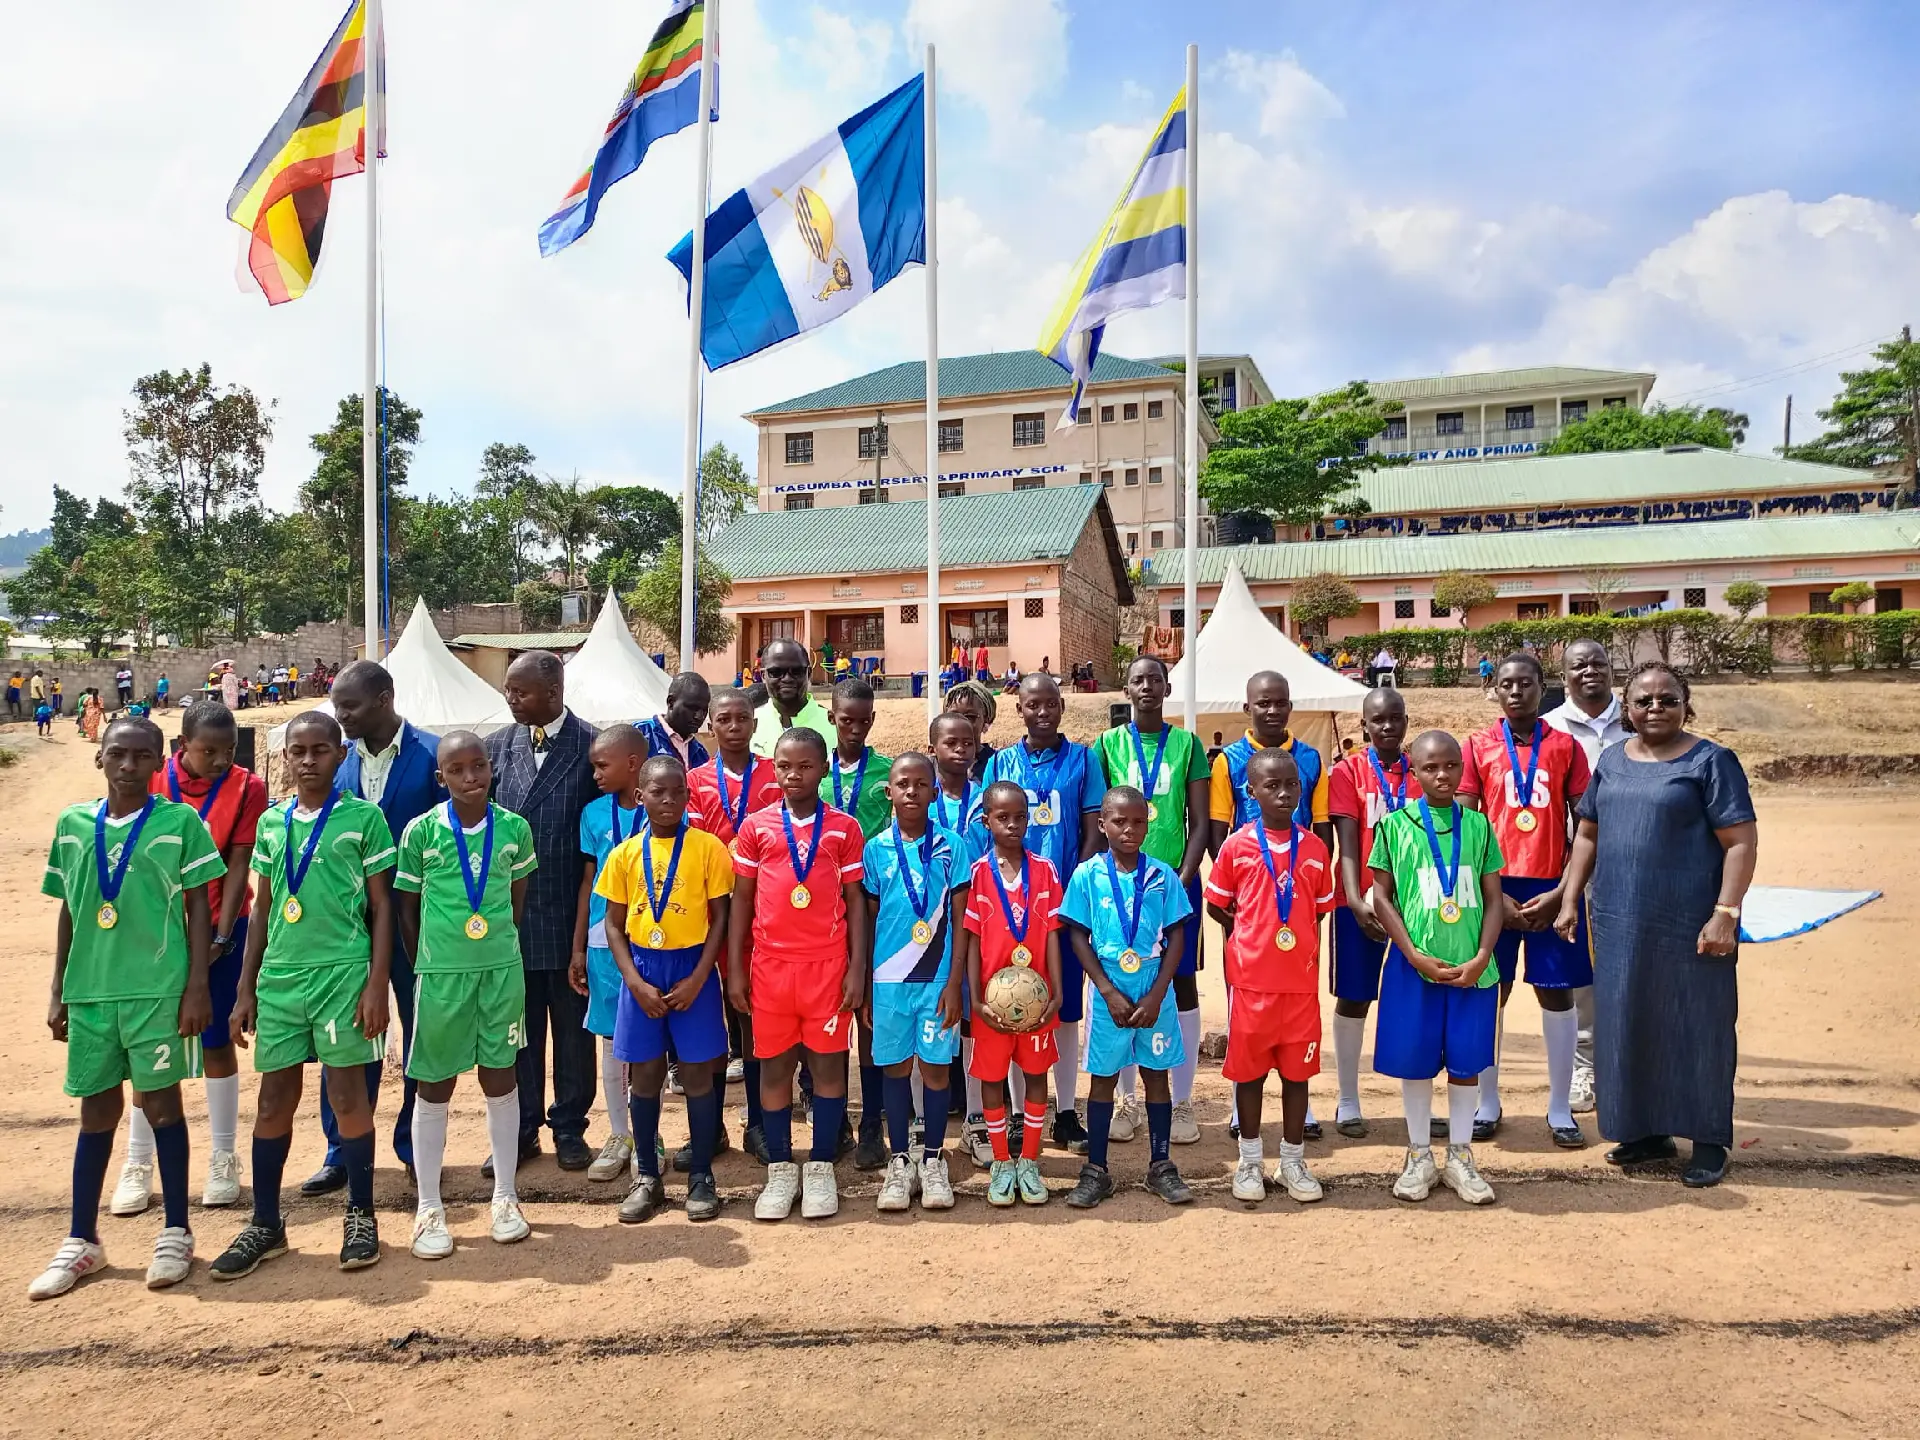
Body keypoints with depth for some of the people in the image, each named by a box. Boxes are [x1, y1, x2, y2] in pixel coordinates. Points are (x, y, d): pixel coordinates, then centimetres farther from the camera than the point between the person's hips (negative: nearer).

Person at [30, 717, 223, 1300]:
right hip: (88, 990, 3)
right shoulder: (72, 824, 7)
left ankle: (176, 1234, 17)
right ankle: (81, 1241, 25)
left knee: (160, 1101, 3)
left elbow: (198, 909, -3)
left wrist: (198, 987, -7)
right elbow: (67, 913, 13)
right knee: (97, 1109, 12)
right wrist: (58, 991, 12)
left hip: (159, 988, -3)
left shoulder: (180, 821, -4)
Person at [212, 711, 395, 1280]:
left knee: (348, 1092, 2)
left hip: (343, 972, -4)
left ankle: (361, 1216, 18)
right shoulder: (271, 823, 10)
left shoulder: (364, 817, -2)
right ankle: (265, 1223, 23)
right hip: (279, 975, 4)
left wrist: (377, 984, -8)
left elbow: (381, 907, -1)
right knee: (275, 1097, 9)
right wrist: (246, 988, 12)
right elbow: (263, 909, 15)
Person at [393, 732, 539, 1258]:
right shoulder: (421, 831, -7)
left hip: (502, 968, 2)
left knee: (501, 1079, 11)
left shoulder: (514, 828, -2)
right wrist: (425, 964, 2)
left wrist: (501, 945, 7)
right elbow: (407, 908, 2)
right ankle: (429, 1209, 21)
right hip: (441, 972, -1)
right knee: (434, 1088, 8)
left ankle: (505, 1199, 25)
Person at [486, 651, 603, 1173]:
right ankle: (522, 1130, 25)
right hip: (509, 910, 3)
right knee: (518, 1026, 11)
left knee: (573, 1027, 10)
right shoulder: (497, 746, 4)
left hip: (569, 914, -2)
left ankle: (569, 1129, 24)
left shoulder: (591, 745, -5)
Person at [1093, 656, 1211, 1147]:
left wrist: (1180, 882, -9)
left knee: (1182, 983, 4)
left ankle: (1182, 1102, 17)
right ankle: (1127, 1101, 19)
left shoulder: (1187, 745, 4)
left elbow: (1199, 824, 2)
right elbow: (1095, 819, 4)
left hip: (1176, 880, 0)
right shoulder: (1109, 744, 4)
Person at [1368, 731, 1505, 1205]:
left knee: (1467, 1061, 9)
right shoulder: (1394, 825, -2)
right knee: (1415, 1061, 6)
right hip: (1414, 964, -1)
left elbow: (1494, 898, 5)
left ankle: (1460, 1157, 23)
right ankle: (1419, 1156, 22)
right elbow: (1381, 897, -1)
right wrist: (1415, 955, -10)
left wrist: (1481, 958, -7)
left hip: (1472, 966, 2)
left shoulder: (1478, 825, 4)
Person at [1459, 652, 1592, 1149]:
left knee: (1556, 995, 6)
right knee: (1489, 994, 5)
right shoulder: (1477, 746, 2)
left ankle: (1560, 1109, 18)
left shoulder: (1565, 746, 3)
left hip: (1551, 889, 0)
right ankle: (1487, 1104, 18)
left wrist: (1562, 891, -7)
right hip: (1494, 885, 0)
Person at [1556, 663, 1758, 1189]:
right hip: (1620, 923, 5)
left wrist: (1725, 914, -18)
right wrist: (1570, 900, 9)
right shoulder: (1612, 760, 11)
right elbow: (1587, 834, 15)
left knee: (1695, 1027, 4)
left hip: (1688, 925, -5)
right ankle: (1647, 1131, 26)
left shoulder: (1710, 761, -5)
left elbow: (1741, 842, -10)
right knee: (1628, 1026, 11)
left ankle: (1709, 1142, 19)